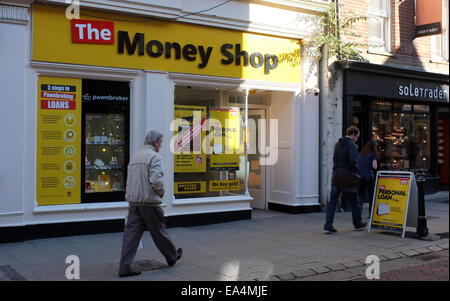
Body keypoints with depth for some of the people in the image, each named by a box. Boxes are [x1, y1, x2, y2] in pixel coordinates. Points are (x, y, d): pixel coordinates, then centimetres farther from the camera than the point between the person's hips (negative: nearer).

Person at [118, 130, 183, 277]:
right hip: (149, 201, -7)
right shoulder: (155, 157, -11)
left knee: (131, 233, 4)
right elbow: (156, 180, -21)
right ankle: (172, 257, 29)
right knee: (159, 232, 9)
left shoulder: (135, 156, 15)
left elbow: (130, 180, 17)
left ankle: (125, 267, 2)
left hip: (133, 201, 7)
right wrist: (161, 192, -4)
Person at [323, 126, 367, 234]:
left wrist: (338, 169, 13)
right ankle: (358, 224, 25)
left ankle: (328, 226, -3)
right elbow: (353, 160, -21)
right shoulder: (351, 144, -10)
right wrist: (356, 169, -5)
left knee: (332, 201, 3)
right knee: (353, 201, 11)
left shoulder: (338, 144, 13)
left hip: (336, 176, 6)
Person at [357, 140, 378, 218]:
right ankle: (371, 214, 15)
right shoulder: (372, 154, -5)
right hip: (369, 177, -3)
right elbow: (374, 167, -11)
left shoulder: (360, 154, 9)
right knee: (371, 196, 10)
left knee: (361, 195, 5)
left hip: (360, 177, 3)